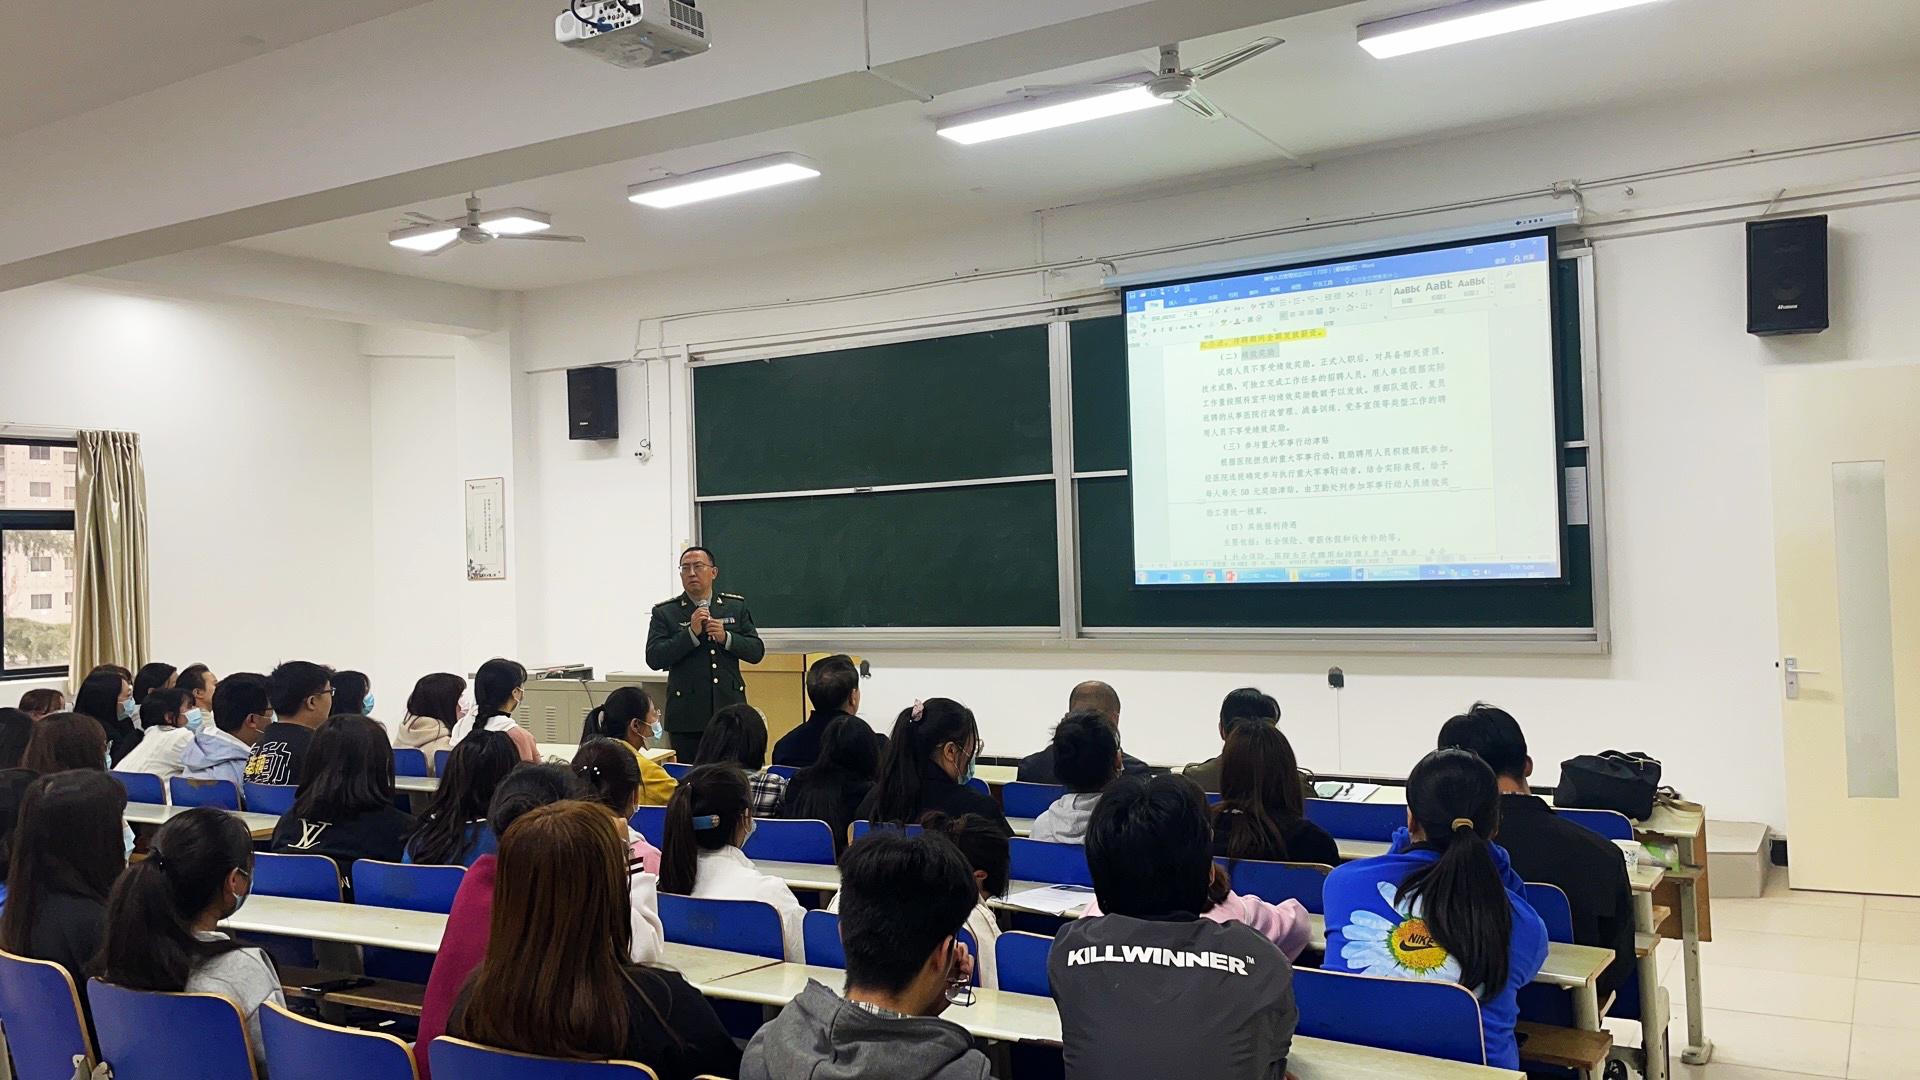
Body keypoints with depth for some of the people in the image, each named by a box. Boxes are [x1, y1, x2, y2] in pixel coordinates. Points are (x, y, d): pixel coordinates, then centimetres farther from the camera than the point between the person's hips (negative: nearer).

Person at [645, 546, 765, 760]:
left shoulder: (736, 606, 10)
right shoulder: (664, 613, 3)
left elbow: (756, 652, 6)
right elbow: (654, 659, -7)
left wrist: (725, 637, -11)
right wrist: (691, 633, -15)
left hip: (729, 711, 2)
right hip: (687, 718, -2)